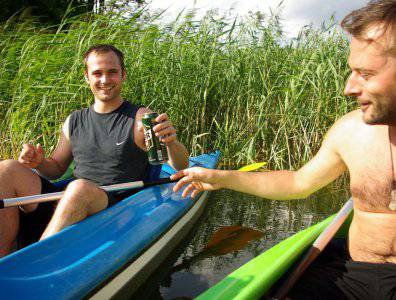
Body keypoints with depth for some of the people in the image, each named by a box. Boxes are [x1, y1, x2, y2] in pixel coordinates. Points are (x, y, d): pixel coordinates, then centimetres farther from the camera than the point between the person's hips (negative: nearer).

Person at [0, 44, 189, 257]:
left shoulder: (140, 118, 2)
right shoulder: (74, 121, 17)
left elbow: (182, 167, -4)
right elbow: (57, 168, 26)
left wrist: (171, 142, -26)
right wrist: (40, 163, 3)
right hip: (69, 204, 5)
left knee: (81, 188, -36)